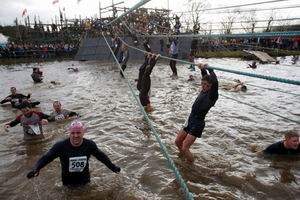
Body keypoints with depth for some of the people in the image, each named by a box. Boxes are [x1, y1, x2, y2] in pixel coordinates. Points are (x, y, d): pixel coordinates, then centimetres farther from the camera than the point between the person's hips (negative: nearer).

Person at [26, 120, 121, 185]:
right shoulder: (60, 146, -23)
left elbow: (101, 156, -4)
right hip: (68, 182, -1)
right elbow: (46, 158, -18)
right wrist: (35, 169, -36)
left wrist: (112, 167, 1)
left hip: (85, 181, 1)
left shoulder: (90, 145, -18)